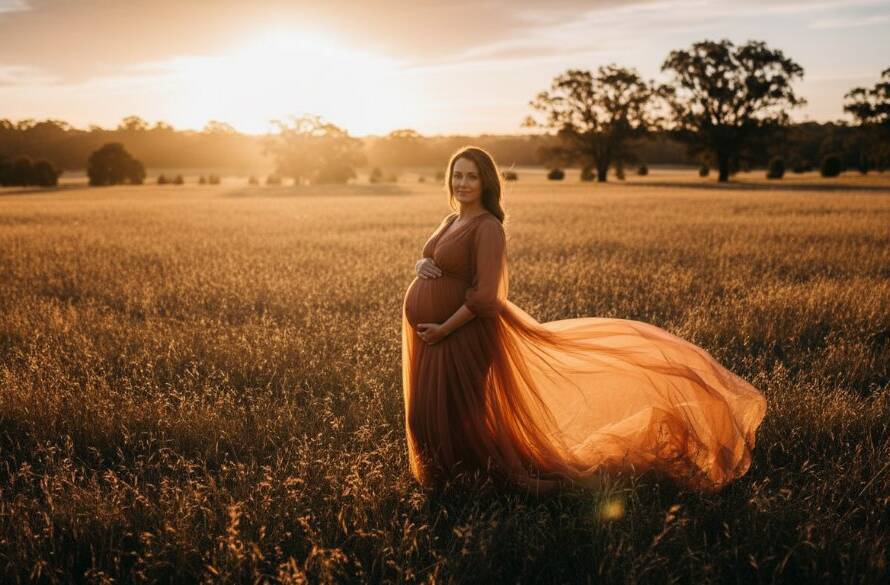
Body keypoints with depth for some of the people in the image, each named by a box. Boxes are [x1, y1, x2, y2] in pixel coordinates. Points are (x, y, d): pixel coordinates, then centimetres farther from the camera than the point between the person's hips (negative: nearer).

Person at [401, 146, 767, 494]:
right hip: (429, 335, 9)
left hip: (462, 336, -8)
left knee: (462, 416, 1)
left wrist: (444, 329, -20)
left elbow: (485, 296, -24)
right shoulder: (451, 222, 10)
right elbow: (430, 261, 19)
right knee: (429, 416, 18)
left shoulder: (488, 228, -17)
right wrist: (422, 265, -5)